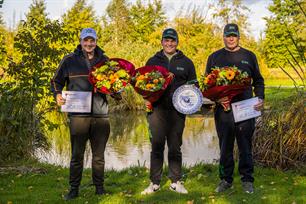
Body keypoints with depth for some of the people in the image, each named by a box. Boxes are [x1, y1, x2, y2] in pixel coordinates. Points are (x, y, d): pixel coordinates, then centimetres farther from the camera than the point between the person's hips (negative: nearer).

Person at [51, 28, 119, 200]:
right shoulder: (69, 60, 5)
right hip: (78, 114, -2)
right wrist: (58, 94, -7)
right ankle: (74, 189, 13)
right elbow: (57, 81, 12)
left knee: (99, 154, 10)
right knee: (77, 154, 2)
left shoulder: (104, 60, 10)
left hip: (101, 114, 2)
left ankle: (100, 188, 22)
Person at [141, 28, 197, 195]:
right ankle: (154, 182, 9)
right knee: (156, 147, 1)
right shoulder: (153, 61, 13)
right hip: (157, 109, 0)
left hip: (177, 110, 0)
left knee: (175, 147, 6)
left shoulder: (186, 62, 13)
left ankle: (176, 181, 15)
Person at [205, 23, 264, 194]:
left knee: (245, 145, 2)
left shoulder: (249, 56, 12)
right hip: (223, 108, 1)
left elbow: (258, 80, 16)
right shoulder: (215, 57, 11)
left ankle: (247, 180, 12)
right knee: (225, 146, 5)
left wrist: (260, 98, 0)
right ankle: (226, 179, 16)